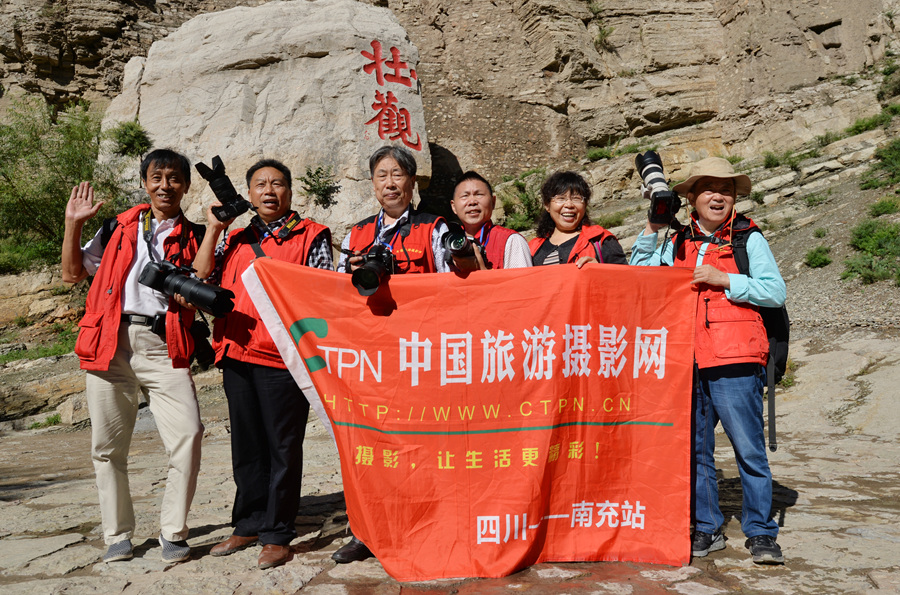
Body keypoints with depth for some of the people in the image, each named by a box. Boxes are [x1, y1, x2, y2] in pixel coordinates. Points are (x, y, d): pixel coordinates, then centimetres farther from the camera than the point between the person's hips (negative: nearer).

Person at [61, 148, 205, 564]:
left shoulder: (193, 237, 12)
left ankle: (173, 532, 1)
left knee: (188, 434, -15)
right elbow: (73, 273, 17)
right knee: (108, 446, 6)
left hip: (163, 347, -2)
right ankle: (118, 535, 21)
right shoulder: (118, 228, 17)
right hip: (111, 344, 2)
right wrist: (73, 224, 8)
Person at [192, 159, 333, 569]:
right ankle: (249, 525, 28)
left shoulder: (311, 237, 3)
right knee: (246, 446, 14)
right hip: (237, 355, 5)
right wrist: (213, 229, 5)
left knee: (282, 447, 1)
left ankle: (277, 535, 11)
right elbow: (201, 279, 7)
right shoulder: (235, 239, 17)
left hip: (284, 356, -5)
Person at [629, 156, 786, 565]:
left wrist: (723, 279, -12)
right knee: (694, 451, 10)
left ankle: (760, 533, 14)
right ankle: (707, 529, 23)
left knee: (749, 451, -1)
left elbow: (776, 292, -3)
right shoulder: (678, 244, 14)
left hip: (734, 364, -4)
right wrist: (649, 232, 7)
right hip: (687, 363, 4)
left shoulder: (748, 239, 4)